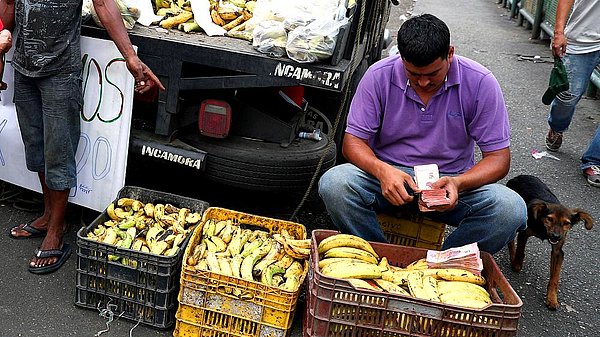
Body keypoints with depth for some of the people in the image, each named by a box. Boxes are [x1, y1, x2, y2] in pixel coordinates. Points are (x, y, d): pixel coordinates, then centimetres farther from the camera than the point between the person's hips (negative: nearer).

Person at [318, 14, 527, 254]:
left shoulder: (480, 83, -10)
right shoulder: (379, 76, -9)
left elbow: (498, 157, -8)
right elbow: (353, 141, -5)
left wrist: (459, 183, -29)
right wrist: (382, 170, -29)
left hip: (450, 182, 0)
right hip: (388, 175, 0)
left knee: (512, 209, -28)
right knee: (333, 184, -30)